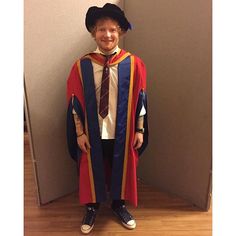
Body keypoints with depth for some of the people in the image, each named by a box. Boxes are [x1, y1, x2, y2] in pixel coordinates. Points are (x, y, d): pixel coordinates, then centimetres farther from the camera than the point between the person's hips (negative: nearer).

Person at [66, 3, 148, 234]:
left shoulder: (133, 64, -9)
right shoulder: (81, 66, -9)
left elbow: (140, 99, -2)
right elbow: (75, 103, -4)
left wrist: (139, 130, 0)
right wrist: (80, 133, -4)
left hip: (123, 133, 1)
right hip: (92, 133, 0)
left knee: (122, 168, 19)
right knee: (92, 170, 17)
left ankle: (119, 204, 47)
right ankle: (91, 207, 45)